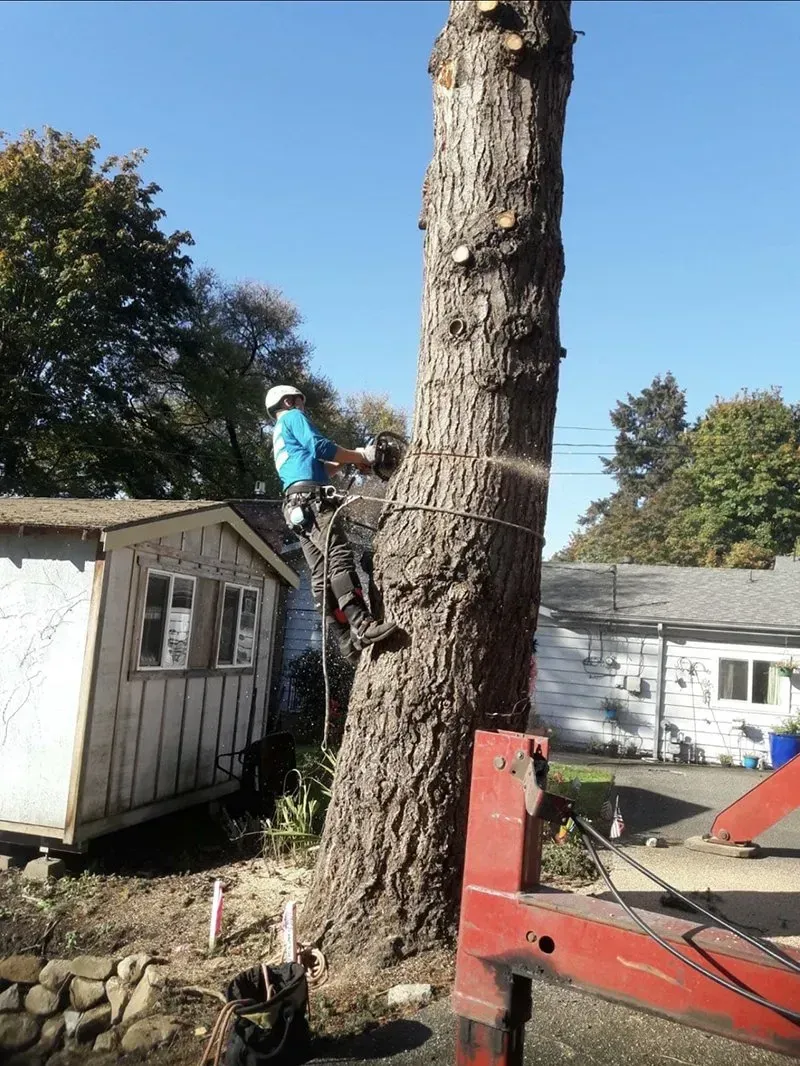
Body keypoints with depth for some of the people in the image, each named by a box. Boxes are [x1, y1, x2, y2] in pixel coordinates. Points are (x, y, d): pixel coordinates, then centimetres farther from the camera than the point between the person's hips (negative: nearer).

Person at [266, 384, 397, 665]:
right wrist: (360, 456, 4)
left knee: (321, 574, -3)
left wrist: (345, 460, 24)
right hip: (309, 498, -9)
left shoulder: (278, 437, 37)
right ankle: (361, 625, -40)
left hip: (296, 506, 10)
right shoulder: (293, 417, 11)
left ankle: (348, 641, -10)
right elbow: (319, 447, -5)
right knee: (340, 557, -25)